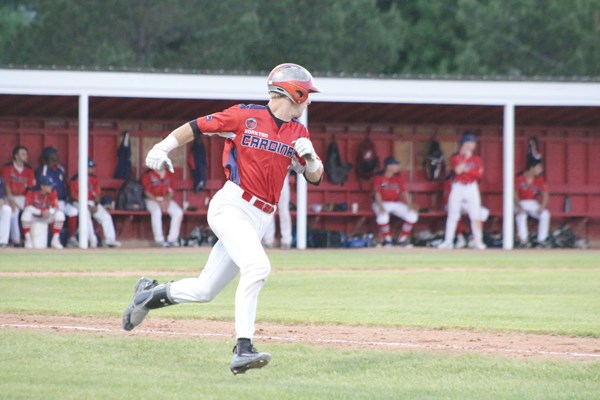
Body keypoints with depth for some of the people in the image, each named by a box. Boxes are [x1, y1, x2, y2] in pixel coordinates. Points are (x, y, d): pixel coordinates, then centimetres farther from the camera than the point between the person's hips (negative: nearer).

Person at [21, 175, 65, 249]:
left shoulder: (52, 193, -11)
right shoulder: (32, 192, -20)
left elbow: (55, 207, -15)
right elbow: (28, 207, -26)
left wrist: (49, 211, -38)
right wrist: (41, 212, -37)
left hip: (47, 217, 3)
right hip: (34, 216, -3)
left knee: (60, 214, -23)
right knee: (26, 214, -36)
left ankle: (55, 240, -12)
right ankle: (28, 240, -23)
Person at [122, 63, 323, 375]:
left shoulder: (298, 133, 12)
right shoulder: (246, 116, -3)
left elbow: (314, 177, 14)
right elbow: (196, 126, 2)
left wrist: (310, 157, -8)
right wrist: (163, 148, -10)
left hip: (260, 219, 6)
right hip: (232, 206, -6)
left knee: (204, 290, 6)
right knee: (257, 266, -29)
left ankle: (151, 294, 33)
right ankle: (243, 349, -31)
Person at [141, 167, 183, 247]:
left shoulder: (169, 174, 10)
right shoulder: (148, 174, -4)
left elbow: (170, 191, 10)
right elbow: (147, 192, -8)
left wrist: (167, 200, -11)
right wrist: (158, 202, -19)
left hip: (166, 200, 5)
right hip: (152, 199, -5)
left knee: (178, 212, -22)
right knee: (156, 212, -37)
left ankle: (172, 239, -17)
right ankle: (159, 240, -33)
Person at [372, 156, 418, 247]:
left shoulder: (398, 178, 2)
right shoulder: (379, 178, -11)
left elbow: (404, 192, -1)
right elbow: (377, 194, -17)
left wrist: (409, 206, -15)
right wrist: (381, 207, -32)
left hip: (396, 204, 5)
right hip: (382, 203, -5)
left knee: (413, 216, -13)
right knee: (382, 217, -38)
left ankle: (402, 239, 2)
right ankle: (387, 240, -11)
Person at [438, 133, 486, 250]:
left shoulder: (476, 159, 9)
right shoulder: (455, 157, 3)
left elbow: (479, 174, -4)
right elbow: (457, 170, -15)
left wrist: (466, 169, -14)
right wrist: (466, 156, -12)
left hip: (471, 188, 1)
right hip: (457, 188, -1)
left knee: (475, 215, -5)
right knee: (452, 215, -1)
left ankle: (478, 241, 0)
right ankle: (448, 241, 3)